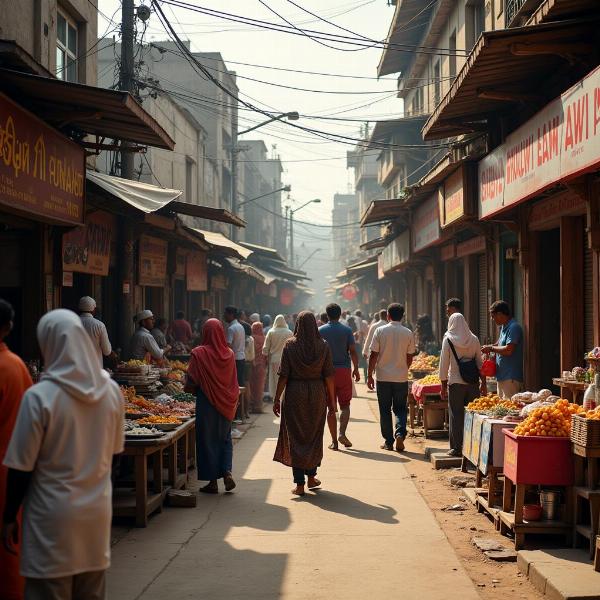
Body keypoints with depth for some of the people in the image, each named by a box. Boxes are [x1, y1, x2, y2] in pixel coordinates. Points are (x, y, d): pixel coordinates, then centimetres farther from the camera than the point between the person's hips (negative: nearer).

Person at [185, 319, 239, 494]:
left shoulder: (199, 354, -14)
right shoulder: (229, 354, -2)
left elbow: (191, 383, -13)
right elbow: (234, 382, 5)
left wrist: (193, 389, 7)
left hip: (207, 403, -4)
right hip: (226, 404, 4)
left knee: (207, 440, 7)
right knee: (225, 439, 18)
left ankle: (212, 481, 10)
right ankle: (227, 472, 3)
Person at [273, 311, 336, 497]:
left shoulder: (290, 345, -7)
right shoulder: (323, 346, -4)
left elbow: (283, 375, -8)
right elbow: (328, 376, -3)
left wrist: (277, 399, -1)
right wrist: (331, 399, 7)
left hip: (295, 394, -1)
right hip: (317, 394, 1)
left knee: (296, 437, 5)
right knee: (314, 436, 18)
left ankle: (299, 484, 4)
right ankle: (311, 477, 28)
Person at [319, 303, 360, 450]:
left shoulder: (320, 331, 1)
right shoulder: (347, 330, -1)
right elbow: (353, 351, -4)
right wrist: (356, 369, 6)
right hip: (344, 371, -1)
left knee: (331, 408, 6)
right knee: (345, 405, 7)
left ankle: (334, 441, 5)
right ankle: (342, 433, -13)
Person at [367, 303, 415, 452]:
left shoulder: (380, 331, -5)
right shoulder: (408, 333, -2)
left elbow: (373, 355, -6)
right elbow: (410, 357, 4)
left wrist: (370, 375, 2)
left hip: (383, 377, -1)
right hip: (401, 377, 1)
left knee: (385, 410, 9)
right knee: (400, 409, 12)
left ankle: (389, 442, 11)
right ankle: (400, 433, -10)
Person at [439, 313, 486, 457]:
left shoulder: (448, 340, -6)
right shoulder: (474, 339, 3)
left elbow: (444, 365, -5)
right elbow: (480, 363, 7)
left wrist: (443, 386, 1)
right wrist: (483, 383, 13)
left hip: (455, 383, -3)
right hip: (473, 383, 3)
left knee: (456, 416, 4)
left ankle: (457, 448, 5)